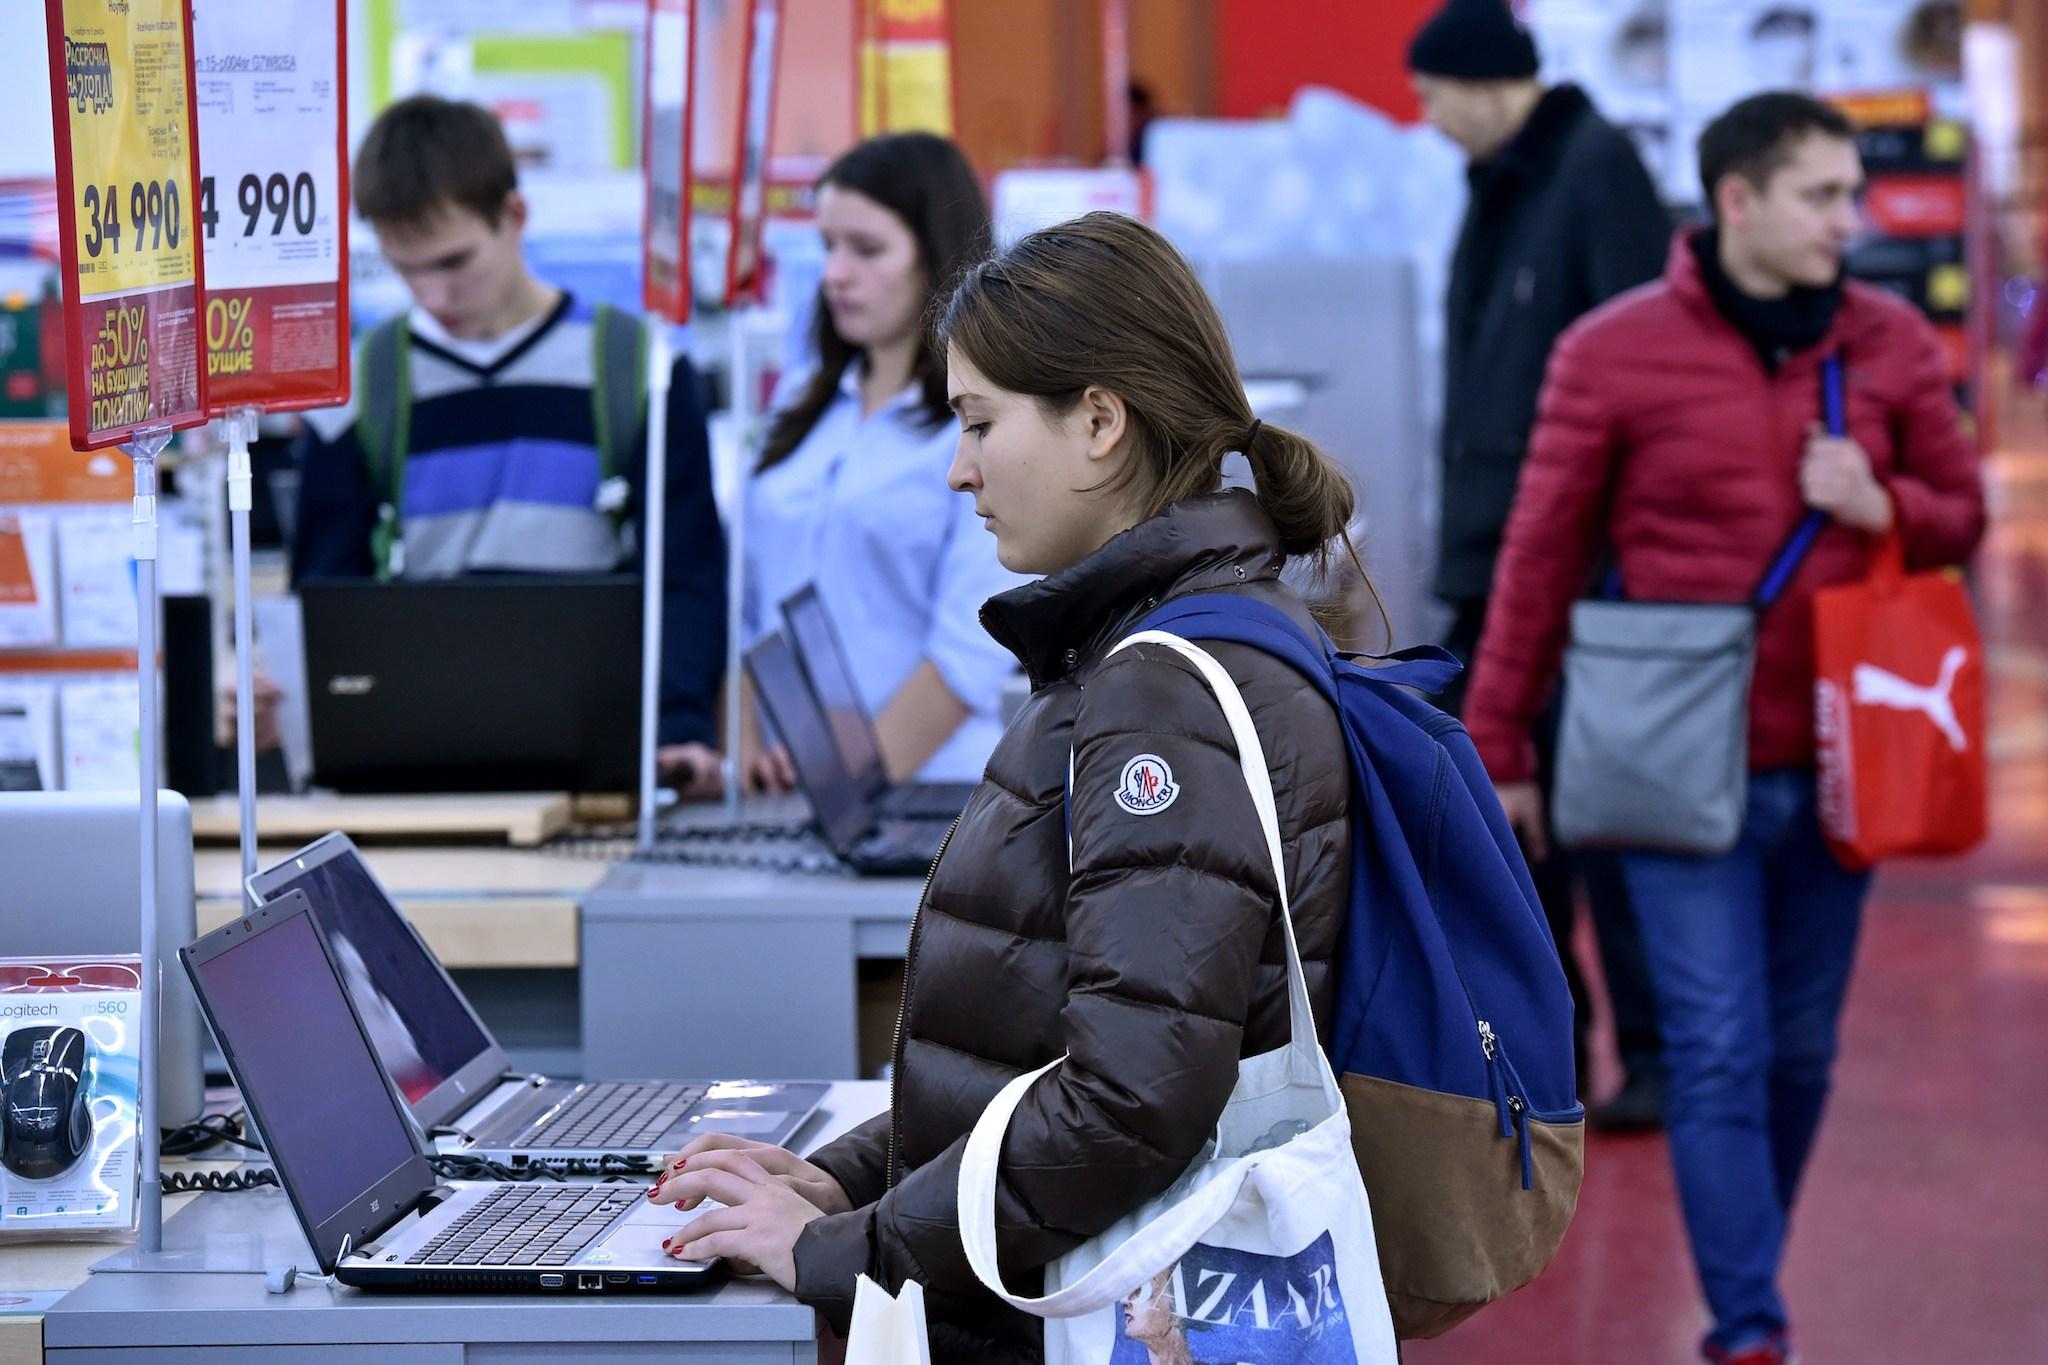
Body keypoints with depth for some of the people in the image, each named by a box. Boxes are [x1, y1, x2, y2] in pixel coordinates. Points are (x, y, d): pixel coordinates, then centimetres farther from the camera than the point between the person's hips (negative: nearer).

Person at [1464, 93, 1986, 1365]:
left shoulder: (1893, 342, 4)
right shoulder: (1615, 353, -6)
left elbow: (1965, 512, 13)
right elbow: (1542, 556, -1)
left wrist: (1882, 506, -10)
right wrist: (1501, 750, 1)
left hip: (1829, 766, 4)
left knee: (1801, 1053, 11)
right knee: (1719, 1057, -7)